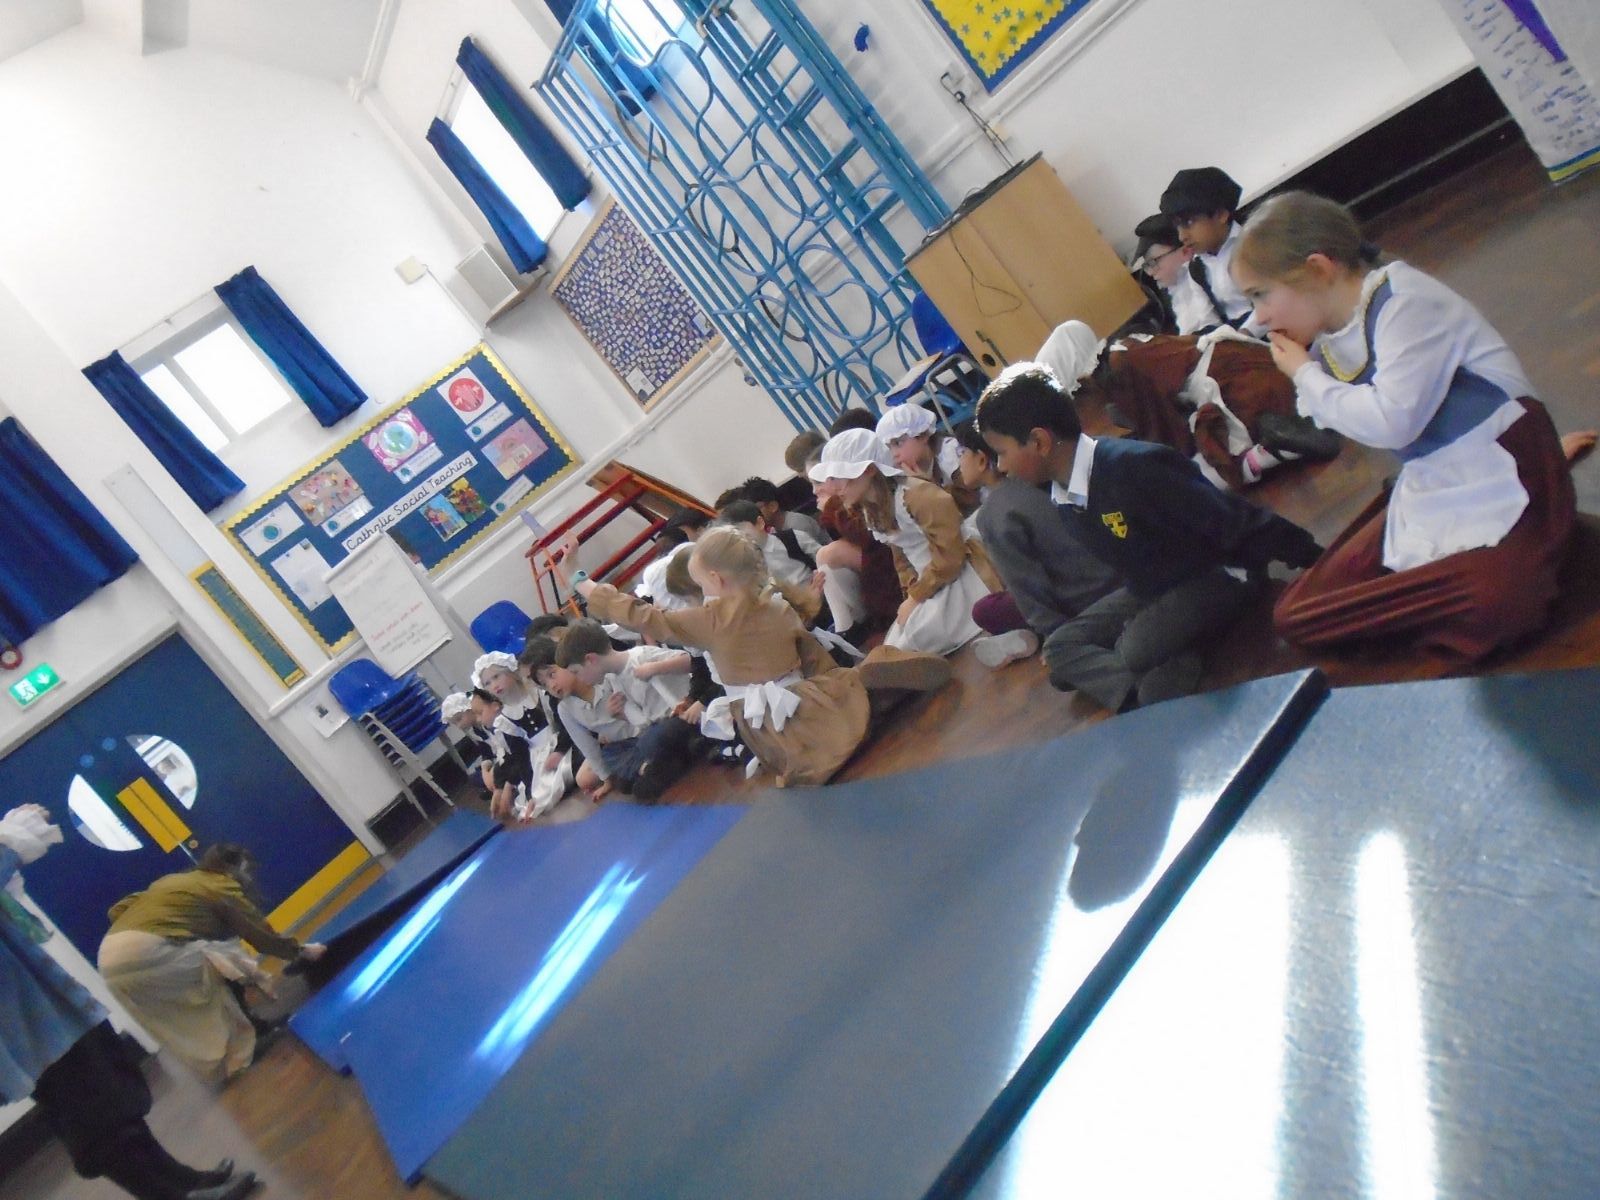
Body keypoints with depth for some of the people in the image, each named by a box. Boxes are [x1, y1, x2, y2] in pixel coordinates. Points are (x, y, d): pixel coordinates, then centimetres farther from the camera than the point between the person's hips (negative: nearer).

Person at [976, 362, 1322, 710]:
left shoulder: (1132, 467, -32)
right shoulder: (1061, 494, -4)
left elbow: (1233, 520, -27)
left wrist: (1313, 559, -21)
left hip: (1217, 572, -8)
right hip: (1150, 588, 9)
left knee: (1136, 649, -32)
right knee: (1060, 647, -7)